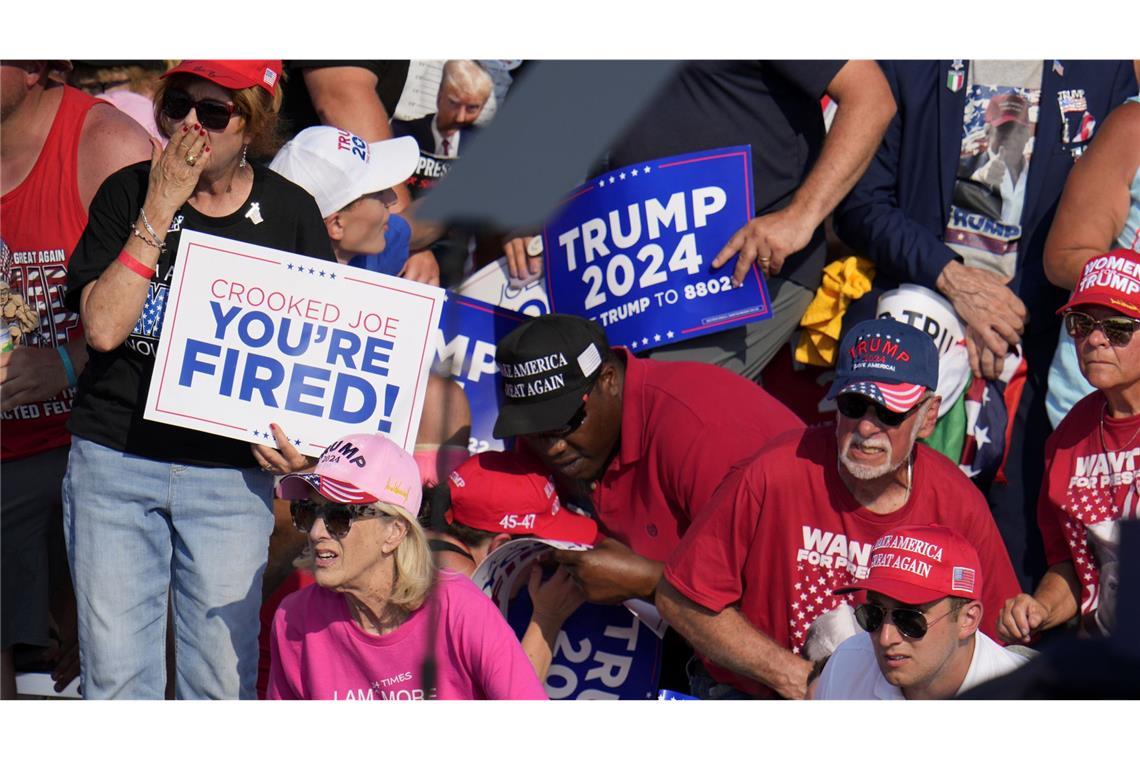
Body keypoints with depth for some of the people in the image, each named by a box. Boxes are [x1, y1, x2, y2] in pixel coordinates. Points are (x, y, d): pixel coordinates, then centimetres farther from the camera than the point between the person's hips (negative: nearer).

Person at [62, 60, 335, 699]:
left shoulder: (290, 214, 3)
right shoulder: (128, 194, 2)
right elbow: (104, 327, -10)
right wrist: (159, 210, -12)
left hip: (231, 476, 0)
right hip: (113, 461, 0)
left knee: (224, 682, 1)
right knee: (115, 677, 2)